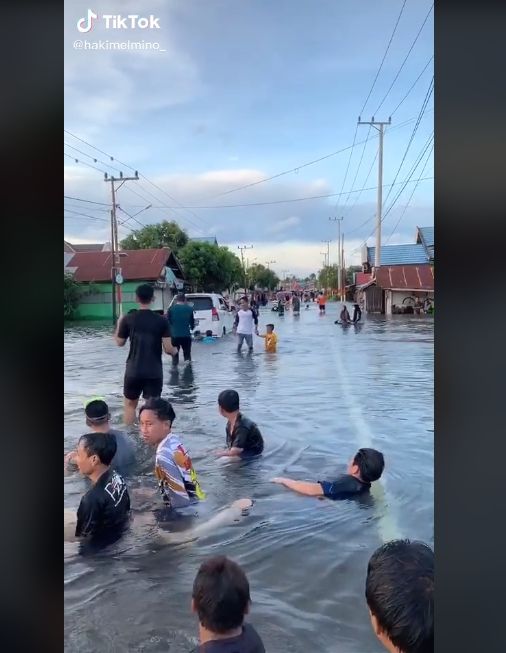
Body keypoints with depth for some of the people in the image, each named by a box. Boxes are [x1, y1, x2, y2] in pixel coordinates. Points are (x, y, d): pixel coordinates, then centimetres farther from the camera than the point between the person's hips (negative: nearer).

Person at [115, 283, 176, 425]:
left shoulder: (128, 319, -5)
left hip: (133, 371, 1)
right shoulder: (161, 320, -7)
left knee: (130, 405, 19)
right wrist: (175, 351, 14)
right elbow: (168, 349, -9)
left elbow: (119, 343, 8)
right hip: (154, 372, -1)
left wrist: (119, 324, 23)